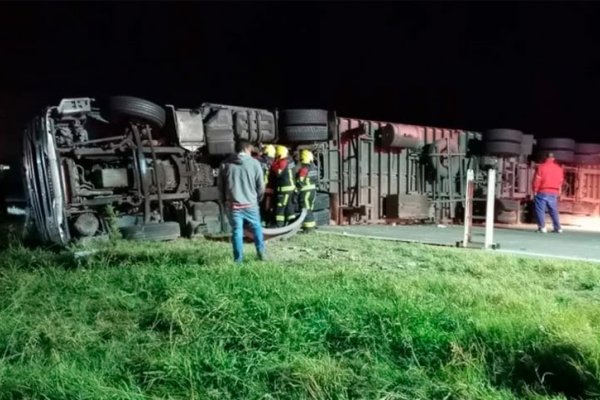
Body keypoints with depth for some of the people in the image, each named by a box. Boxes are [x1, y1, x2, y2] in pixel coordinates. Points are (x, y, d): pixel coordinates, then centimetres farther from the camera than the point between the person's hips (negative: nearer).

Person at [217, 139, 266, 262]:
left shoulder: (225, 164, 4)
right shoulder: (254, 163, -3)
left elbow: (220, 185, 8)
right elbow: (261, 185, 0)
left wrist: (224, 201, 18)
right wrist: (257, 199, 16)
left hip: (233, 204, 1)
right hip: (250, 203, -1)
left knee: (236, 230, 6)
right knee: (256, 227, 17)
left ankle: (238, 259, 8)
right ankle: (261, 252, 22)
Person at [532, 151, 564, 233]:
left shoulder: (541, 167, -6)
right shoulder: (559, 168, 8)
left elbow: (537, 180, -7)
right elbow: (560, 181, 12)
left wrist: (535, 191, 0)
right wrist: (558, 192, 21)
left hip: (542, 192, -4)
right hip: (554, 193, 5)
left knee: (540, 210, -1)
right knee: (554, 211, 13)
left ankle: (542, 227, -7)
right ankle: (558, 228, 13)